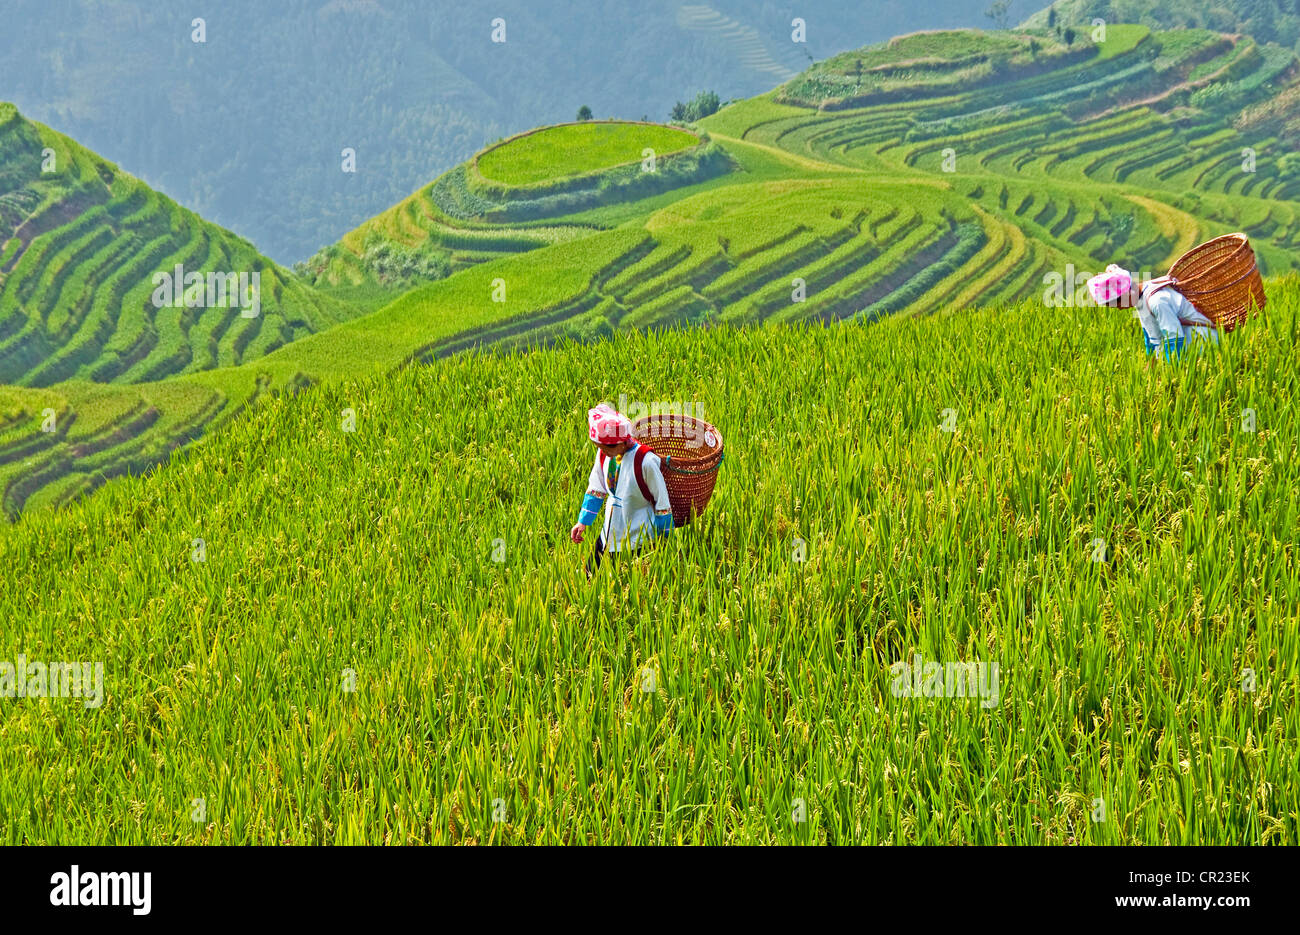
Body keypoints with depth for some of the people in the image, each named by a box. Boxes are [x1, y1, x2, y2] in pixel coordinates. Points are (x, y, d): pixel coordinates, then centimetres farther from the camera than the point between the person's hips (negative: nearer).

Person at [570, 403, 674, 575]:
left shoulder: (645, 461, -23)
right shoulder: (604, 454, -3)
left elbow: (662, 502, -14)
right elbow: (595, 490, 12)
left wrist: (665, 542, -7)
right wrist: (583, 522, 10)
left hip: (637, 541, -7)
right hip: (609, 535, 7)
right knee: (591, 575, 12)